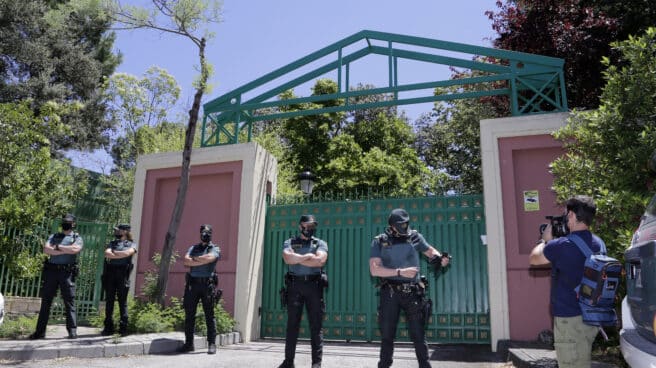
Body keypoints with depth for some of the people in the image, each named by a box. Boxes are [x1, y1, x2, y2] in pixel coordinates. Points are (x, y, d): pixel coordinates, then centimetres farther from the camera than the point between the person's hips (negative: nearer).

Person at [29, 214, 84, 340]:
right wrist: (65, 251, -8)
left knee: (69, 302, -4)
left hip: (67, 272, -3)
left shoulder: (77, 238, 9)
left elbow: (75, 249, -13)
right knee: (46, 301, 5)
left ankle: (72, 330, -5)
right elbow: (46, 249, 0)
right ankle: (40, 331, 11)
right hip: (51, 271, 3)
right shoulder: (53, 236, 18)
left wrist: (58, 247, -3)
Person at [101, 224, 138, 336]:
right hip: (110, 273, 3)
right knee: (109, 301, 4)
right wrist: (121, 255, -7)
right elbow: (107, 253, 0)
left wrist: (113, 253, -1)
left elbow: (127, 253, -11)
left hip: (123, 274, -3)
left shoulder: (131, 244, 11)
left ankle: (123, 327, 0)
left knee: (123, 302, -2)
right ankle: (108, 327, 9)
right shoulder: (112, 243, 19)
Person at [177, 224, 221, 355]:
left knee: (209, 315, -1)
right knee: (189, 315, 6)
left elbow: (209, 258, -15)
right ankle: (188, 343, 15)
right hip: (192, 284, 4)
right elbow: (186, 261, 0)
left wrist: (195, 259, -3)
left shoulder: (215, 249, 8)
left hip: (207, 284, -4)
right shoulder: (193, 248, 18)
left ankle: (212, 344, 2)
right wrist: (202, 261, -8)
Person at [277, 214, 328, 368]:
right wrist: (307, 256, -10)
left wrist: (297, 259, -8)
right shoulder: (290, 243, 8)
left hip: (314, 286, 0)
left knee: (316, 326, 0)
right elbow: (288, 258, -12)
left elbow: (320, 260, -11)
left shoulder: (320, 243, 8)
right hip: (294, 286, 0)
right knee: (292, 325, 5)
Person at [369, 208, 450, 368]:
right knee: (387, 335, 9)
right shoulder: (379, 241, -3)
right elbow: (374, 269, -10)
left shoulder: (414, 237, 3)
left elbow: (430, 251, 19)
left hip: (412, 292, 1)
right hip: (389, 293, -1)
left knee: (418, 334, 5)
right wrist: (400, 272, -18)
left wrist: (439, 258, -5)